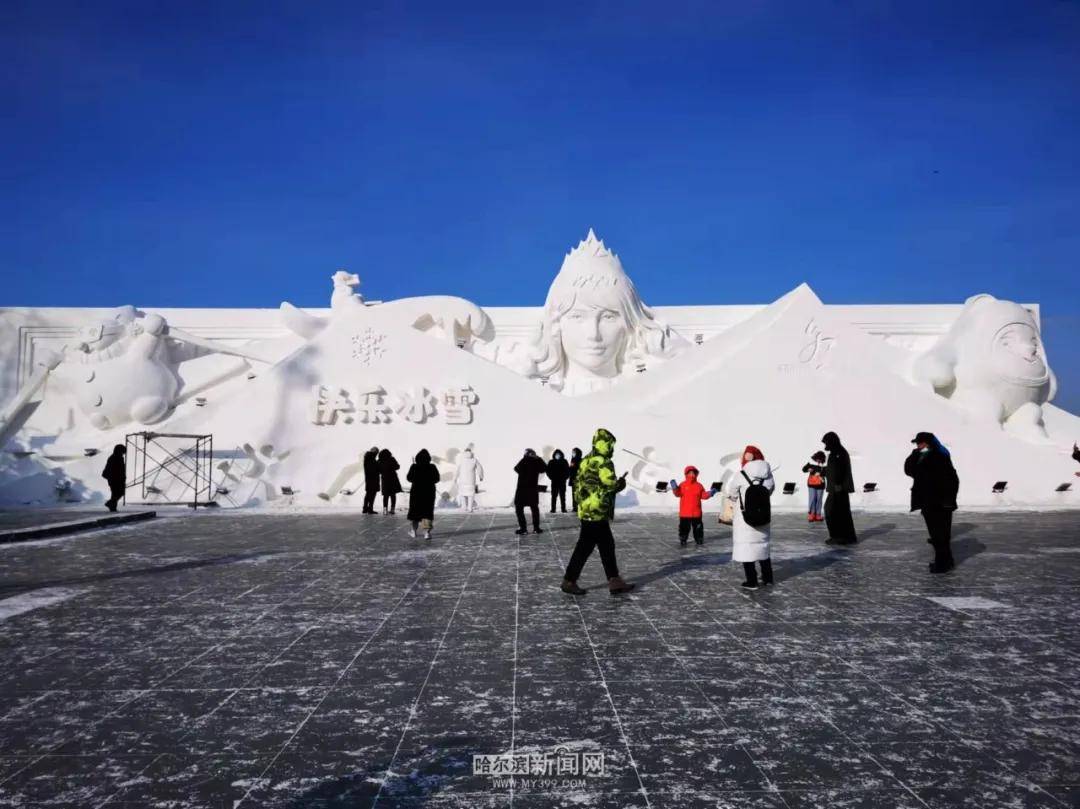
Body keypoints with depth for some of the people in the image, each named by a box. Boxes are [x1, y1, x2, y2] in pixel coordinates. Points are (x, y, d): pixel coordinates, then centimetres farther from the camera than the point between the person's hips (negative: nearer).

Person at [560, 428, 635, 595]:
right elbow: (611, 486, -20)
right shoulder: (604, 463, -15)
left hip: (586, 511, 9)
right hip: (597, 513, -9)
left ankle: (614, 581, 17)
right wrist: (621, 483, -1)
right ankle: (569, 581, 7)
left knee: (607, 546, 13)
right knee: (584, 547, 0)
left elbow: (577, 484, 15)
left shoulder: (586, 461, 11)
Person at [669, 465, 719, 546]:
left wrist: (710, 493, -9)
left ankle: (699, 539, 22)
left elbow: (703, 495, 5)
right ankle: (682, 539, 17)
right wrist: (675, 488, -24)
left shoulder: (699, 486, 5)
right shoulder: (682, 485, -1)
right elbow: (678, 494, -8)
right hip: (685, 512, -2)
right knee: (684, 527, 4)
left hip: (696, 512, 2)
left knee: (698, 527, 10)